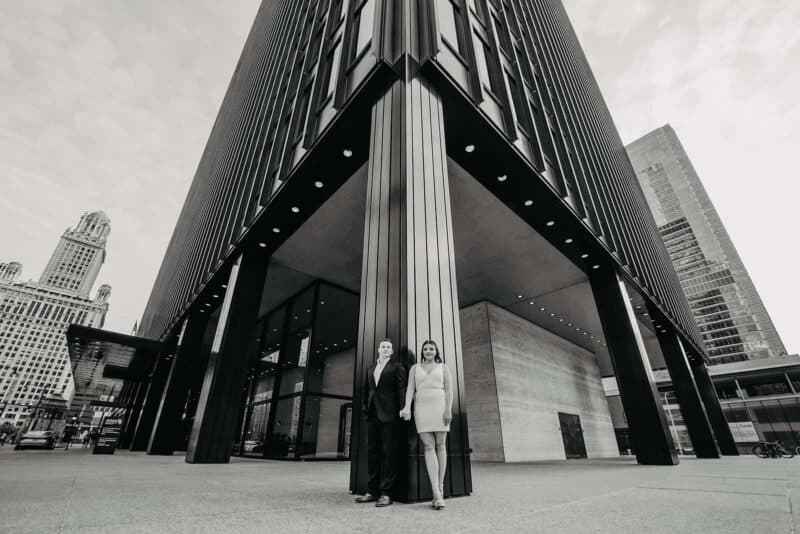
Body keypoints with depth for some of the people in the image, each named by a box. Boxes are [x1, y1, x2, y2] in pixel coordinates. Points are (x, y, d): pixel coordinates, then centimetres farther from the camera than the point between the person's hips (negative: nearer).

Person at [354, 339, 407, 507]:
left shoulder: (397, 367, 2)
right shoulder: (371, 368, 19)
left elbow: (401, 389, -5)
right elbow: (365, 389, 21)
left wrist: (401, 411, -12)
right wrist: (364, 407, 9)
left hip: (389, 416, -6)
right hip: (373, 415, 6)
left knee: (389, 454, -2)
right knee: (373, 453, 11)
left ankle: (386, 493, 4)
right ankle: (372, 491, 20)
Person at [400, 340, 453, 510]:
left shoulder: (443, 367, 11)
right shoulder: (415, 368, 13)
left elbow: (449, 389, 2)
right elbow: (410, 389, 3)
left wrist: (448, 409, -11)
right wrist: (406, 408, -13)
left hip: (440, 407, 0)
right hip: (421, 408, 0)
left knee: (440, 445, 1)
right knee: (429, 447, -7)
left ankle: (440, 488, 14)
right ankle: (437, 494, -11)